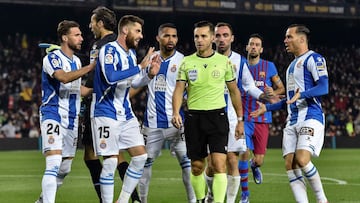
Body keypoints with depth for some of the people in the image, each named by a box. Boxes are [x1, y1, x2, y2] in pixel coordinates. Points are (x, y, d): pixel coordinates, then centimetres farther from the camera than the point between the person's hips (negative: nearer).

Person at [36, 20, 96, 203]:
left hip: (72, 120, 8)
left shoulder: (76, 61, 15)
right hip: (53, 116, -8)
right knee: (54, 163, -22)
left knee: (64, 169, 13)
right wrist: (91, 67, -33)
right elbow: (64, 77, -30)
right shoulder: (52, 58, -10)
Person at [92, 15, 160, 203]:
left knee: (140, 156, 2)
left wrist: (150, 74, 6)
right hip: (107, 114, -8)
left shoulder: (131, 53, 12)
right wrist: (140, 66, -27)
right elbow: (110, 78, -31)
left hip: (126, 114, 8)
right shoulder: (109, 50, -14)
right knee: (111, 161, -7)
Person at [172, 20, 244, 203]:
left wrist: (240, 120, 9)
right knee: (197, 167, 6)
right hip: (194, 117, 1)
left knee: (219, 164, -14)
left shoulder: (224, 61, 3)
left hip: (217, 115, -1)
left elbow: (234, 91, 11)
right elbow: (179, 90, 0)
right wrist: (176, 113, -17)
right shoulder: (187, 62, 5)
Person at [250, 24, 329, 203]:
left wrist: (302, 94, -31)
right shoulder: (293, 64, 25)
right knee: (290, 165, -4)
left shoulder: (314, 59, -3)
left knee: (302, 160, -23)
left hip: (311, 118, -9)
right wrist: (267, 107, 31)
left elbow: (323, 87, -17)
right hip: (292, 121, 9)